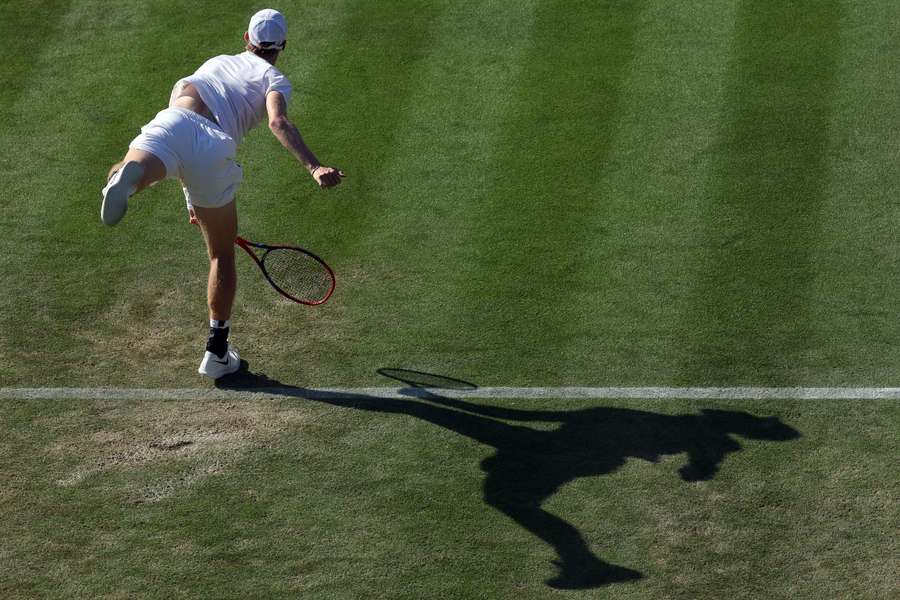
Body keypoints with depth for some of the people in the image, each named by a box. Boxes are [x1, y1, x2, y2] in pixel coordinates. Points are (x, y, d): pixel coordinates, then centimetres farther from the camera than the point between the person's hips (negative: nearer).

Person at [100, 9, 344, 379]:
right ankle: (217, 352, 25)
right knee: (222, 255, 17)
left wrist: (194, 197, 56)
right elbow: (278, 122, -2)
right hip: (214, 147, -2)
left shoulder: (216, 62, 39)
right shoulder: (275, 80, 22)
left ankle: (126, 178, -71)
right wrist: (315, 168, -16)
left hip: (173, 120, 2)